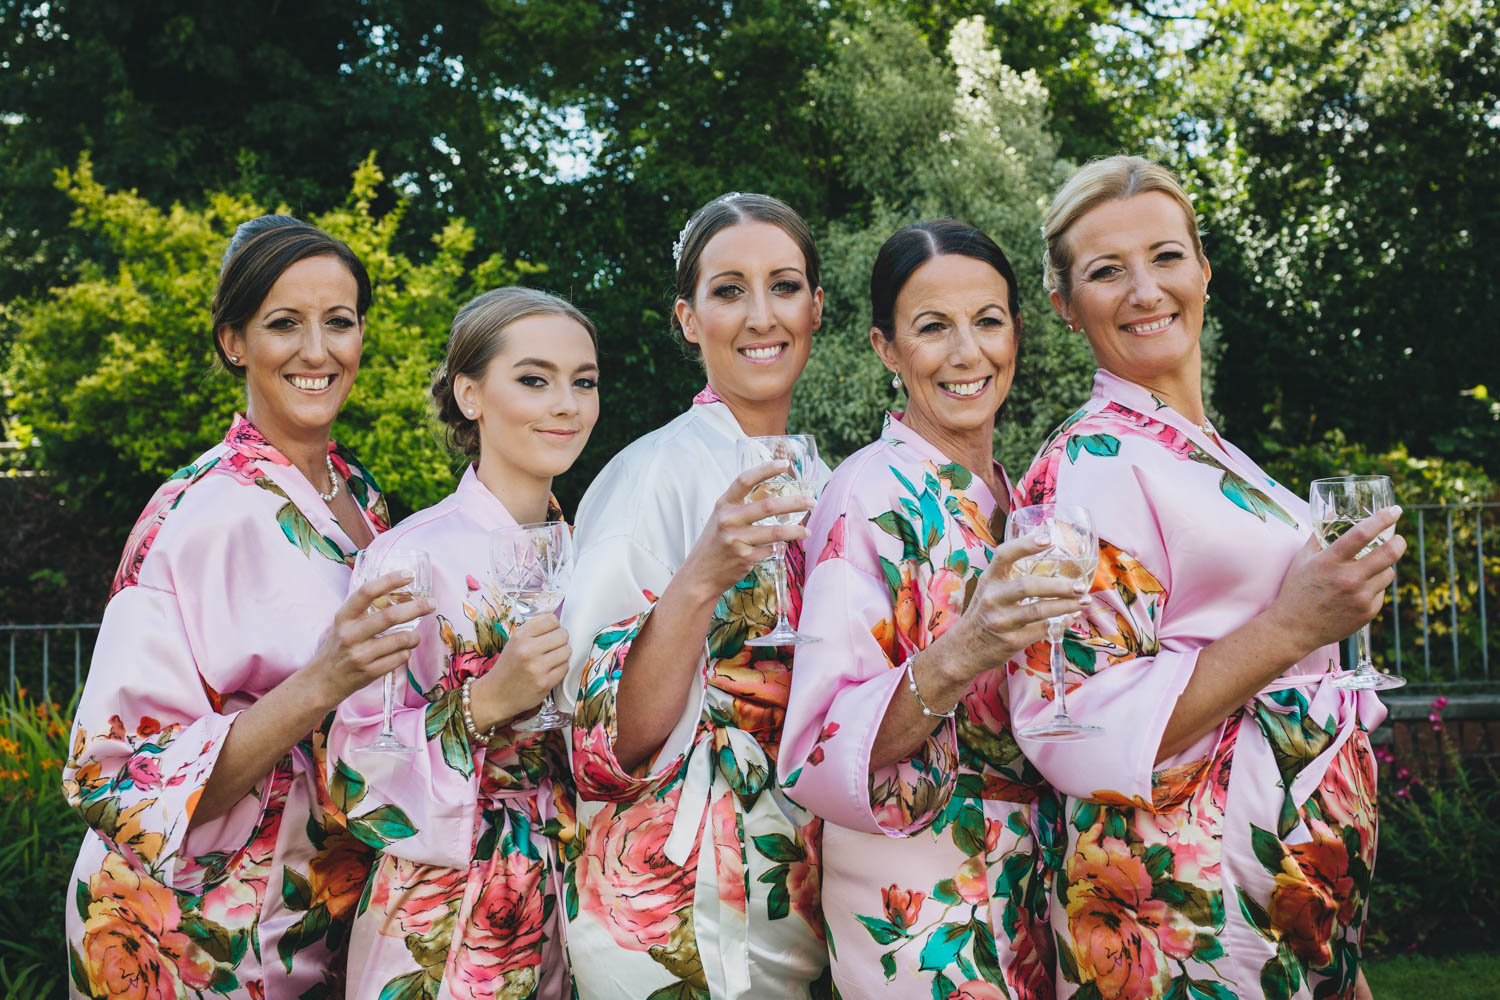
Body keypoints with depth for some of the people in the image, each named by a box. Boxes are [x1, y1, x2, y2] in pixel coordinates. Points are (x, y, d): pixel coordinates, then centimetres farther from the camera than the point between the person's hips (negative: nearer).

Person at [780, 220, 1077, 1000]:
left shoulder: (1005, 496, 7)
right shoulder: (875, 491, -15)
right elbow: (821, 759, -24)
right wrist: (955, 659, -36)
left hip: (1028, 878, 7)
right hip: (920, 900, -7)